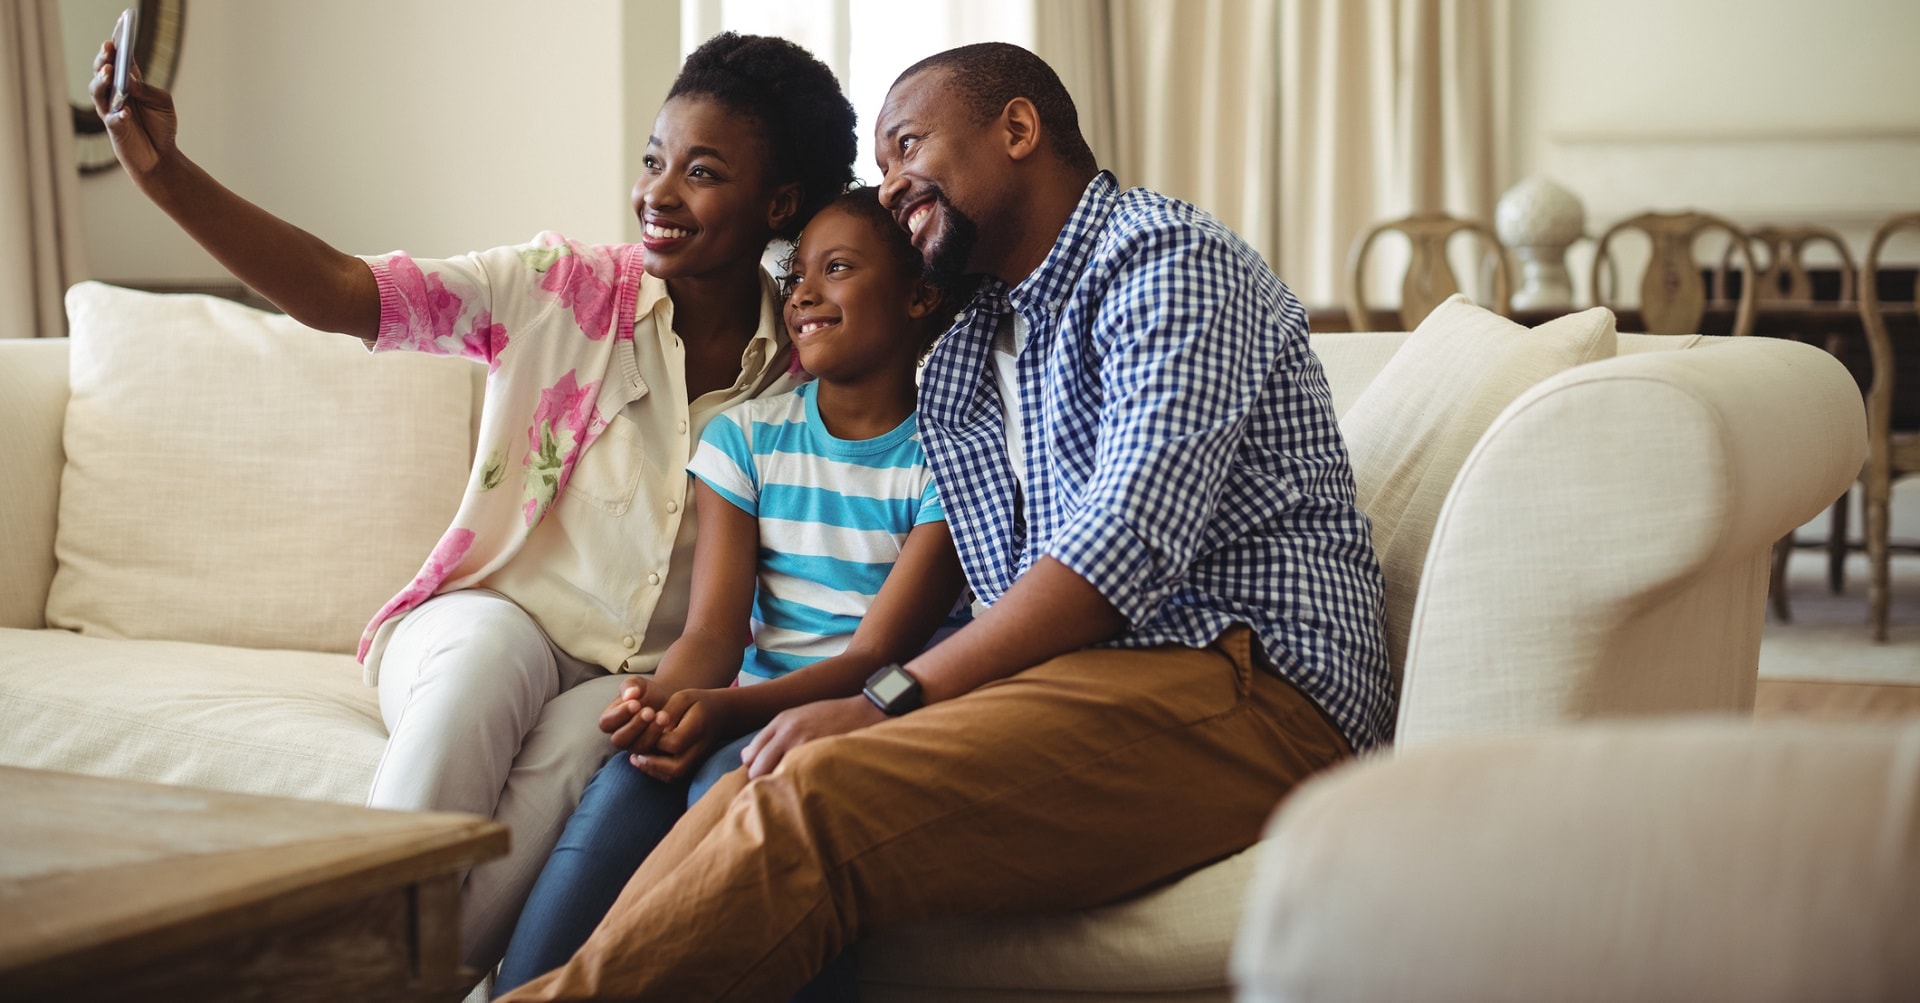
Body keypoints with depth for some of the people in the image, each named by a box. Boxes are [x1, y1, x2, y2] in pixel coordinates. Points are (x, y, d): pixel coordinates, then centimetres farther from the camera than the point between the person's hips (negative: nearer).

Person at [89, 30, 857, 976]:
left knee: (578, 749, -33)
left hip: (647, 681, 0)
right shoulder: (560, 289, -3)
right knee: (488, 652, -35)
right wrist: (165, 172, -26)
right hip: (493, 617, 0)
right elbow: (339, 292, -14)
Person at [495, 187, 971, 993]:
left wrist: (728, 708, -27)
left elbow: (877, 654, -10)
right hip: (753, 711, 4)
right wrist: (665, 695, -22)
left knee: (734, 778, -34)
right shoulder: (746, 437, 13)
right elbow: (713, 631, 3)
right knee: (626, 782, -29)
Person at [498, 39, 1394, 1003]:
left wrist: (892, 700, -19)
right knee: (760, 793, -20)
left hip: (1241, 681, -7)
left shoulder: (1168, 260, -2)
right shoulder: (963, 353, 26)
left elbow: (1134, 537, -16)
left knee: (816, 799, -28)